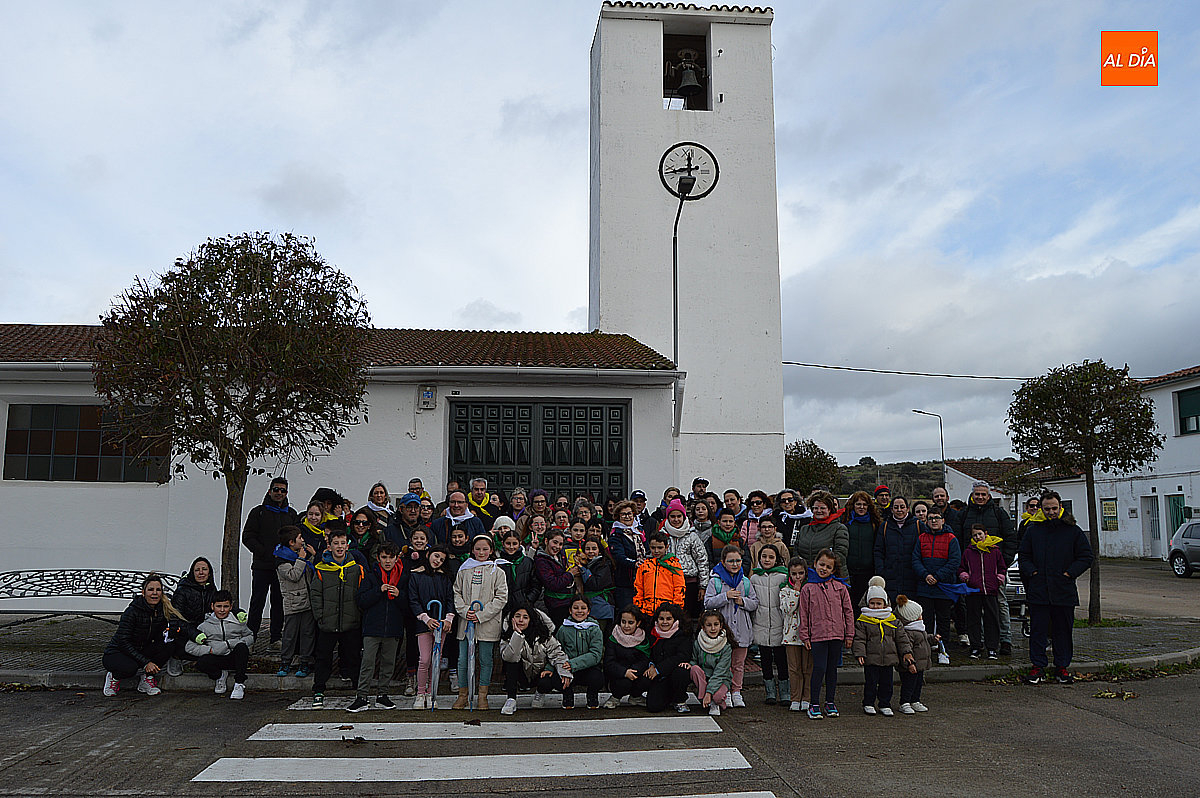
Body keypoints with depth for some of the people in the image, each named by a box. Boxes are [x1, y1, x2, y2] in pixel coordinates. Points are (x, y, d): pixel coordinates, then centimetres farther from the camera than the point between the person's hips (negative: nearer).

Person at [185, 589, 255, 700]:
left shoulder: (239, 622, 5)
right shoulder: (205, 626, 4)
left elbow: (250, 637, 9)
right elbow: (190, 647, -2)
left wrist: (229, 644, -8)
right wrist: (212, 650, -17)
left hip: (235, 658, 0)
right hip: (216, 660, 1)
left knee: (242, 647, -33)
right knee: (201, 664, -31)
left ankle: (239, 684, -20)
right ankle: (220, 675, 3)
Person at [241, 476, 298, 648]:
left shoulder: (291, 514, 14)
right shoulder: (258, 512, 4)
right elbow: (247, 537, -2)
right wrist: (265, 553, -13)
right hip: (262, 566, -3)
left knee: (279, 603, 6)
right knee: (257, 603, -2)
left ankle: (276, 639, 13)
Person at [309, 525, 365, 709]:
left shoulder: (356, 568, 3)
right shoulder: (322, 569, 1)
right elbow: (315, 595, 2)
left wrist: (359, 616, -1)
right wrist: (320, 617, -5)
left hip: (352, 624, 0)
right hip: (328, 625, 0)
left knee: (354, 658, 7)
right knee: (324, 659, 5)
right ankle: (318, 693, 16)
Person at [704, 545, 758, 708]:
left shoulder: (745, 582, 8)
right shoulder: (715, 581, -3)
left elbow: (755, 603, 10)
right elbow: (708, 603, -9)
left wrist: (743, 601, -9)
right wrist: (726, 596, -18)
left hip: (742, 629, 3)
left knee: (739, 663, 9)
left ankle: (737, 692, 19)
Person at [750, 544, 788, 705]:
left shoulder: (783, 577, -2)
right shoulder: (754, 578, 6)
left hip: (779, 625, -2)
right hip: (761, 625, 2)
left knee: (781, 659, 1)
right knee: (765, 660, 8)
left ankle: (785, 692, 14)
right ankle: (770, 692, 19)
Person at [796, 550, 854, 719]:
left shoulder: (840, 587, 5)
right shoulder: (808, 588, 0)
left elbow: (848, 611, 9)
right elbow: (804, 614, 3)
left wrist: (849, 635, 7)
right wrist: (804, 636, -1)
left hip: (837, 635, 3)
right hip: (817, 635, -2)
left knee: (832, 668, 11)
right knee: (819, 668, -7)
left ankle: (830, 702, 24)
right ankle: (814, 704, 4)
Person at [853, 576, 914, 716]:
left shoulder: (893, 620, 8)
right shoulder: (862, 620, -2)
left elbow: (901, 638, 12)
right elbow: (859, 639, -4)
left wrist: (906, 652, 3)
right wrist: (860, 653, -14)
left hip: (889, 658, 3)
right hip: (871, 659, -3)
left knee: (886, 682, 9)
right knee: (871, 682, 1)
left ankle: (885, 705, 22)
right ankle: (868, 704, 15)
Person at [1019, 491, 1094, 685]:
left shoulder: (1073, 531, 4)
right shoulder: (1033, 530, 7)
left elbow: (1086, 556, 6)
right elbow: (1023, 556, 12)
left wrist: (1070, 572, -5)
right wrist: (1032, 571, -4)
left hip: (1064, 591, 0)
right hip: (1038, 591, 0)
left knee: (1063, 631, 8)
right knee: (1037, 630, 3)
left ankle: (1062, 667, 20)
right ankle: (1038, 667, 11)